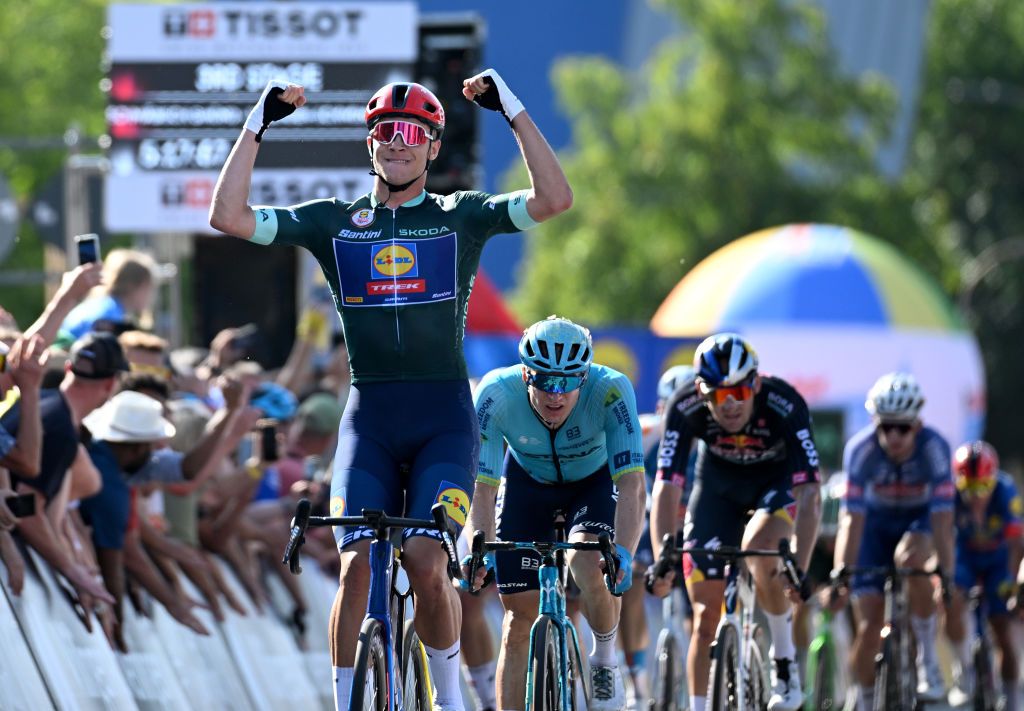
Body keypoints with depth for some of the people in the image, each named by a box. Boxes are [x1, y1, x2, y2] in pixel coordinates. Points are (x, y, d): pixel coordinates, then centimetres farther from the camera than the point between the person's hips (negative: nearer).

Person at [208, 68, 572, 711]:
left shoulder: (460, 217, 6)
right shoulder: (334, 222, 8)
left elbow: (555, 199, -9)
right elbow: (229, 217, -1)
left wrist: (512, 110, -11)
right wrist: (258, 125, -5)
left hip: (443, 416, -1)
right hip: (368, 416, 1)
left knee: (426, 563, -16)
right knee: (358, 566, -13)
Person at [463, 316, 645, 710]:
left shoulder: (610, 390, -36)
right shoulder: (497, 393, -33)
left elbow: (632, 485, -40)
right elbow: (482, 487, -32)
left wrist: (624, 552, -56)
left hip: (594, 481, -1)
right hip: (527, 482, 1)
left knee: (589, 566, -30)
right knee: (520, 618, -5)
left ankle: (604, 655, -1)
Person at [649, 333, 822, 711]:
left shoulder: (785, 406, -35)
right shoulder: (685, 408, -30)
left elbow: (809, 494, -37)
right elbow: (667, 487, -30)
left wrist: (800, 568, -48)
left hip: (778, 479, -2)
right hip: (718, 481, 2)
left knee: (758, 548, -33)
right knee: (706, 614, -4)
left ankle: (785, 661, -13)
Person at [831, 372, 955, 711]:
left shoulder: (933, 447, -30)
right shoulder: (860, 449, -28)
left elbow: (942, 518, -33)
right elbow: (852, 518, -31)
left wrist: (946, 575, -42)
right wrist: (840, 576, -40)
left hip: (919, 519, -1)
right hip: (877, 522, 1)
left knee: (910, 557, -37)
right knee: (868, 628, -9)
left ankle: (927, 656, -20)